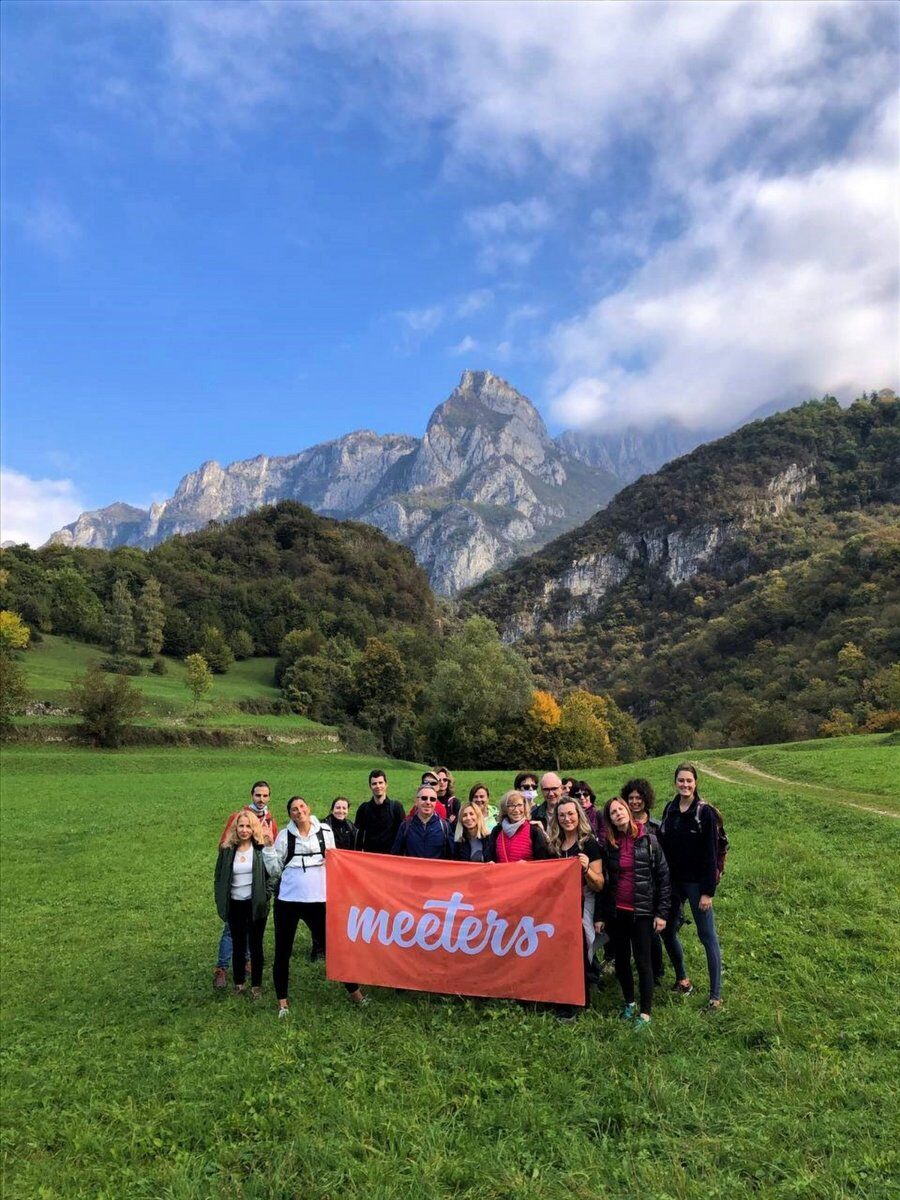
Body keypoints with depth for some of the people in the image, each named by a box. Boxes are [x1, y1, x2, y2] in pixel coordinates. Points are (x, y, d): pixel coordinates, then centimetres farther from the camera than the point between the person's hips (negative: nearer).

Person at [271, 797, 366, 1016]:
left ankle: (353, 989, 21)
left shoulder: (325, 832, 2)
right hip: (287, 900, 0)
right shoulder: (284, 836, 0)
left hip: (318, 900, 0)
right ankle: (282, 999, 23)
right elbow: (275, 869, 2)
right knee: (283, 950, 8)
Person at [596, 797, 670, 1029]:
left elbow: (663, 876, -5)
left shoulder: (648, 840, -7)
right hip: (615, 912, 3)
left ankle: (645, 1011, 16)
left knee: (642, 961, 3)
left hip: (641, 911, -3)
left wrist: (662, 912, -7)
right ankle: (629, 1003, 31)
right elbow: (602, 881, 5)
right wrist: (600, 915, 3)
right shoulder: (607, 845, 0)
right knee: (621, 960, 13)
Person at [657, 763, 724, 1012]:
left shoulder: (705, 812, -12)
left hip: (696, 883, -6)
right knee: (667, 931, 12)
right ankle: (682, 980, 32)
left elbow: (711, 854, -12)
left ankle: (716, 995, 12)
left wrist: (708, 891, -14)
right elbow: (663, 846, 7)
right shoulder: (669, 810, 4)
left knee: (707, 936, 2)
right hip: (672, 881, 6)